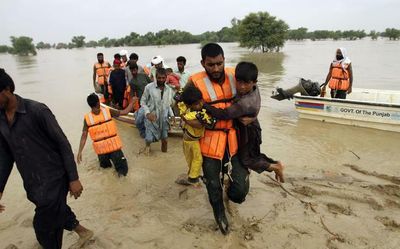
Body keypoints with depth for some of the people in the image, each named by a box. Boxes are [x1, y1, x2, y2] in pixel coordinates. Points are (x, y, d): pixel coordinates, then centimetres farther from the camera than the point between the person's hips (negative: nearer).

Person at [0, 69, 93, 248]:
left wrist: (74, 178, -14)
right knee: (57, 211, 24)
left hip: (53, 179, -6)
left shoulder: (37, 110, -18)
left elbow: (63, 144, -14)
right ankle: (82, 231, 50)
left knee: (44, 228, 3)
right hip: (32, 184, 7)